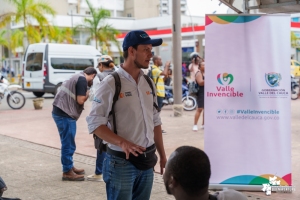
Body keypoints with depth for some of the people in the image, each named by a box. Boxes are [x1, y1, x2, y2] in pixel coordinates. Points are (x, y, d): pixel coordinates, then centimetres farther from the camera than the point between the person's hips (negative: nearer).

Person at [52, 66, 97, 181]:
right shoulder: (82, 80, -11)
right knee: (68, 144, -2)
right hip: (65, 114, -10)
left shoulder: (77, 77, 19)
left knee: (67, 143, 19)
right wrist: (88, 94, 2)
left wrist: (86, 93, 10)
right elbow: (80, 100, -15)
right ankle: (67, 172, 6)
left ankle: (69, 167, 30)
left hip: (59, 112, 10)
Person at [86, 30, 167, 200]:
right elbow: (95, 123, -13)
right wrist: (122, 143, -26)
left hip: (147, 160, 6)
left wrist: (162, 155, 13)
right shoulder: (111, 83, -11)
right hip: (122, 162, -6)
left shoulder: (148, 83, 8)